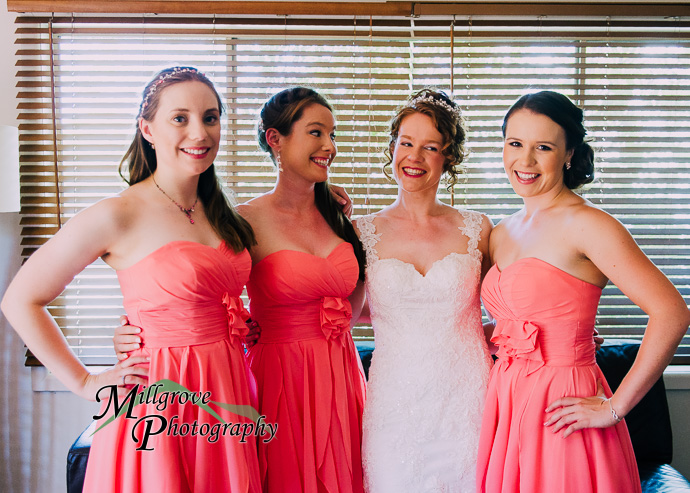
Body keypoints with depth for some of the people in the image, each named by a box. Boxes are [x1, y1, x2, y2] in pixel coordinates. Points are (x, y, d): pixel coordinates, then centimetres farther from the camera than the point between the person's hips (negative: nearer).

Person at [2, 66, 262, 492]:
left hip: (228, 400, 6)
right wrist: (87, 384, -7)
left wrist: (243, 329, 6)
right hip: (160, 406, -6)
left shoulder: (220, 214, 7)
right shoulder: (118, 217, -12)